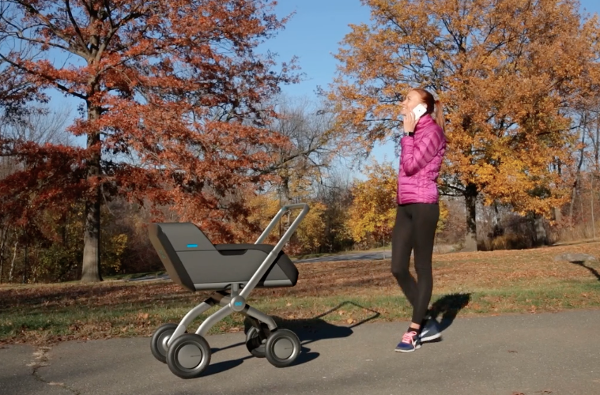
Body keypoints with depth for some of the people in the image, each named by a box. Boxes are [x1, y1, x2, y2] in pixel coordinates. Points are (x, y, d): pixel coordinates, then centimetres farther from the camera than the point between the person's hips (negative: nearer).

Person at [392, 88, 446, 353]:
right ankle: (426, 323, 15)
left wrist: (407, 134, -7)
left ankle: (415, 330, 4)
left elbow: (410, 166, -14)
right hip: (405, 206, 9)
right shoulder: (415, 133, 22)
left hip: (423, 205, -8)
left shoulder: (432, 131, -4)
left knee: (422, 267, -2)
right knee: (398, 268, 3)